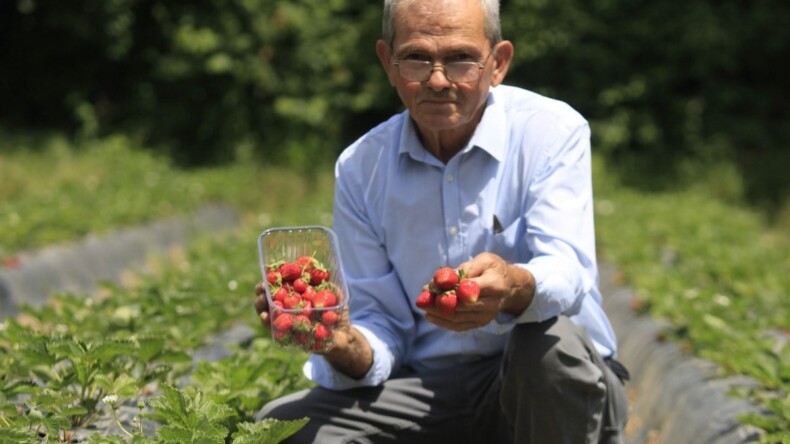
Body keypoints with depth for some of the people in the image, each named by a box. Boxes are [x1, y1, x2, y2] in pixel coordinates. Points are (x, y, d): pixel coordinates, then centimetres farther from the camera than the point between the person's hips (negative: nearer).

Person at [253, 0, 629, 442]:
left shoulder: (552, 132, -9)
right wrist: (344, 347, -25)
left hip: (559, 386, -2)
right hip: (430, 386, 2)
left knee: (550, 341, -36)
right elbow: (384, 326, 0)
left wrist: (514, 286, -48)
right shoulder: (360, 167, 1)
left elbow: (567, 271, -24)